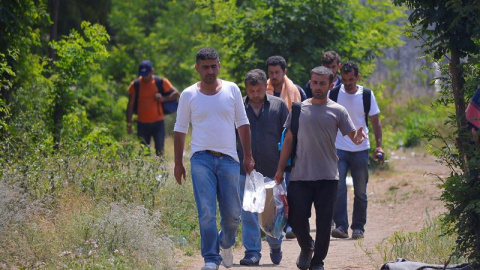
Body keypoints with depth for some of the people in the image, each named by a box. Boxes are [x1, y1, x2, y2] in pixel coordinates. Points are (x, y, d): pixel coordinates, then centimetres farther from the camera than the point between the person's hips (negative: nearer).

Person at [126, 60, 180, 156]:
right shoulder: (135, 85, 2)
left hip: (158, 122, -1)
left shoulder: (161, 82, 0)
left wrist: (163, 98, -14)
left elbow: (176, 93, 3)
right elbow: (130, 105, 4)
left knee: (159, 151, -6)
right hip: (142, 123, 1)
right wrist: (129, 123, -2)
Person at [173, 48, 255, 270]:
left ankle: (226, 243, 34)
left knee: (233, 213, 5)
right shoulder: (189, 95, 2)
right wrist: (178, 163, 4)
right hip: (201, 159, -2)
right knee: (206, 212, -10)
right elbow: (180, 129, 7)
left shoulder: (232, 90, 5)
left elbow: (242, 124, 10)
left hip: (228, 159, 2)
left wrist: (248, 156, 6)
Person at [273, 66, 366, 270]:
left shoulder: (337, 111, 3)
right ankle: (306, 247, 28)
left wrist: (358, 137, -24)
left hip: (327, 176, -1)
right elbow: (289, 140, 10)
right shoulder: (299, 109, 6)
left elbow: (353, 136, 1)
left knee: (324, 222, 2)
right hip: (300, 176, 1)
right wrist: (280, 169, 6)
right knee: (296, 218, -1)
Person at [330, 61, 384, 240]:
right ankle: (341, 226, -15)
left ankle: (358, 227, 14)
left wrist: (379, 145, -1)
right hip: (338, 149, -1)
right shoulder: (333, 94, 0)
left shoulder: (367, 95, 2)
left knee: (360, 192, 5)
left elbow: (375, 121, 8)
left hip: (360, 149, 1)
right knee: (338, 188, -14)